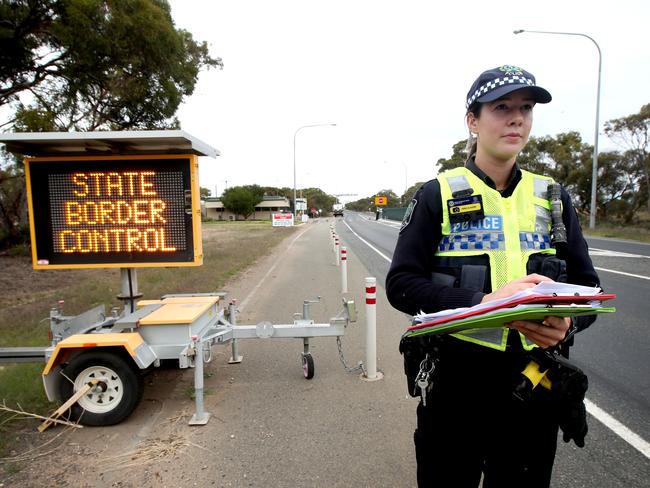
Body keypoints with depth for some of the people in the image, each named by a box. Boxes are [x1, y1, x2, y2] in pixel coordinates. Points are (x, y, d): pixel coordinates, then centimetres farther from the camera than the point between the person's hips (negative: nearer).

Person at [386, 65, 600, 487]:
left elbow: (587, 287, 5)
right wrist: (483, 303, -25)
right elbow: (401, 284, -12)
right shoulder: (439, 195, -6)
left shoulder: (553, 197, 5)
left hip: (535, 380, 4)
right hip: (458, 377, -3)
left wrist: (568, 323, -17)